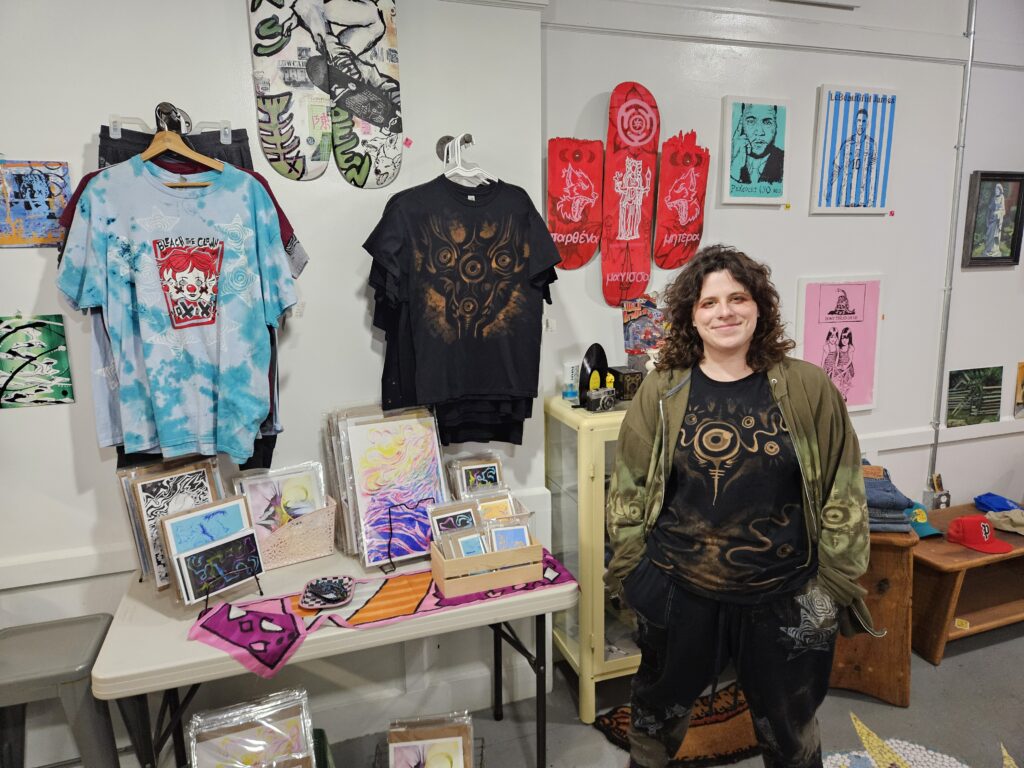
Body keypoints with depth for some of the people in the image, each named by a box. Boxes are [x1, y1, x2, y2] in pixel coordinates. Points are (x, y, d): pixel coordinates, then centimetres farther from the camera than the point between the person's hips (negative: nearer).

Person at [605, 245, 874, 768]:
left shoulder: (807, 388, -7)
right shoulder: (661, 393, -6)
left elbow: (841, 492, -1)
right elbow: (628, 491, 0)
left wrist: (836, 583, -1)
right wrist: (630, 572, 0)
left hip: (784, 596, 0)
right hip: (677, 591, 1)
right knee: (659, 709, 23)